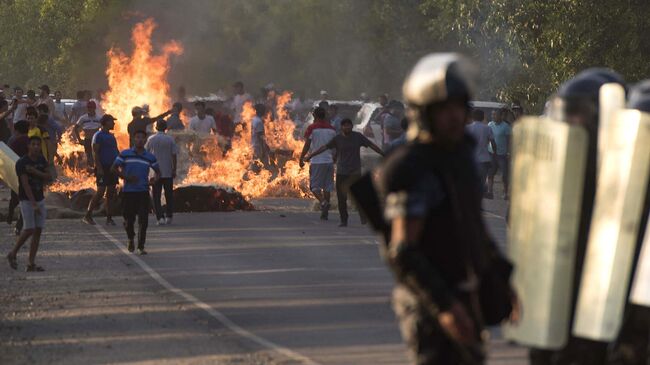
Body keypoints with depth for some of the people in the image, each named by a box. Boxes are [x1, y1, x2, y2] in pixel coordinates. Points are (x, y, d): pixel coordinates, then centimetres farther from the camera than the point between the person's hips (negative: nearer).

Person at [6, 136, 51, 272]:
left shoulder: (41, 160, 7)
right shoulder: (22, 163, -14)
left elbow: (48, 177, 4)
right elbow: (25, 184, -20)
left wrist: (36, 172, -16)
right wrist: (34, 204, -25)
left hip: (40, 199, 6)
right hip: (27, 200, -6)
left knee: (38, 230, 1)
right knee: (29, 230, -12)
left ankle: (31, 263, 4)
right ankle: (13, 254, 10)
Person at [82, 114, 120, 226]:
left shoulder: (111, 136, 17)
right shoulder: (98, 135, -7)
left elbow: (116, 151, 22)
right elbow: (95, 152, -13)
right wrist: (99, 168, -20)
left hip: (112, 167, 8)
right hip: (103, 168, -8)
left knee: (110, 193, 6)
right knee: (100, 192, -12)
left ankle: (109, 218, 8)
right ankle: (87, 216, -6)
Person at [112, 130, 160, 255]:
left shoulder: (150, 157, 6)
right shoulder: (125, 154, 1)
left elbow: (158, 172, 17)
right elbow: (114, 168, 4)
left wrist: (155, 179, -5)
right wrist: (126, 177, -9)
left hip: (143, 192, 1)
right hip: (128, 191, -1)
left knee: (143, 220, -7)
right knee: (129, 219, 6)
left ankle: (141, 247, -2)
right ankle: (131, 239, 34)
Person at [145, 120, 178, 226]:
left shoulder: (151, 139, 0)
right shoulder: (170, 139, -3)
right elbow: (174, 155, -3)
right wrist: (174, 170, 4)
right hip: (168, 172, 0)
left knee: (156, 196, 1)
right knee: (169, 195, 12)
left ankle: (160, 217, -9)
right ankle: (169, 216, 14)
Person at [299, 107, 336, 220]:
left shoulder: (312, 128, -4)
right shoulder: (332, 129, 10)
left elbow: (307, 145, -7)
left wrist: (301, 158, 1)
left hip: (317, 161, -4)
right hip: (329, 160, 4)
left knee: (315, 186, 2)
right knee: (327, 187, 9)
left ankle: (323, 202, -23)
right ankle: (325, 212, 8)